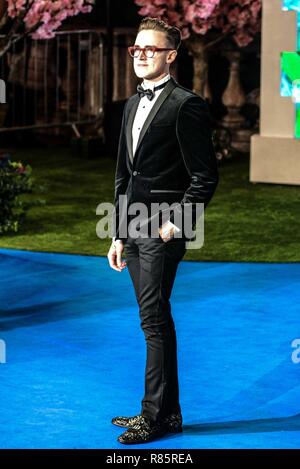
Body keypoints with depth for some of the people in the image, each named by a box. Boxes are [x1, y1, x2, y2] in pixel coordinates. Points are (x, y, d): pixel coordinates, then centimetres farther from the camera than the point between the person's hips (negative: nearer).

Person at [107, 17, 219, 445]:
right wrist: (119, 235, 17)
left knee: (154, 320, -8)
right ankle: (167, 410, 19)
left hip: (163, 231, -8)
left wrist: (176, 222, -15)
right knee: (155, 320, 12)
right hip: (135, 229, 8)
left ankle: (157, 416, -2)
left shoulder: (186, 105, -10)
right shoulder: (133, 104, 16)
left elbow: (205, 177, -12)